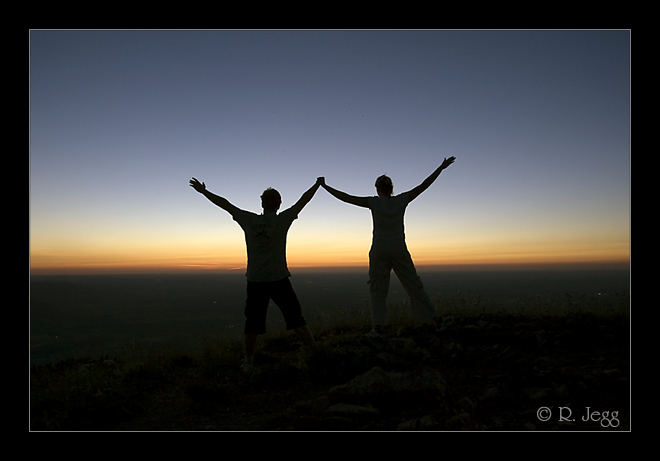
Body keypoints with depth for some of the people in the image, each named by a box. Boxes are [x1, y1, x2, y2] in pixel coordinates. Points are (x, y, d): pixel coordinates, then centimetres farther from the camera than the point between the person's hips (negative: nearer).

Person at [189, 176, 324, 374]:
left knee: (252, 325, 11)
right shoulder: (282, 220, -4)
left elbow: (225, 204, 9)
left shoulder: (249, 220, 0)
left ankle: (248, 363, 20)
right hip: (279, 279, -2)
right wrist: (318, 184, 19)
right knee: (297, 320, 5)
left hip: (255, 281, 2)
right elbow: (303, 200, 6)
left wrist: (203, 191, 21)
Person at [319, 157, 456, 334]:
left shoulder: (374, 202, -4)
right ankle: (431, 320, 7)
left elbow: (346, 198, -4)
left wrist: (325, 186, 6)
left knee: (377, 290, 5)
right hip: (399, 252, 1)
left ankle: (377, 326, -3)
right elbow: (423, 185, 5)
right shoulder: (401, 199, 0)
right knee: (414, 286, 6)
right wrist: (441, 167, 14)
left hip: (379, 252, -1)